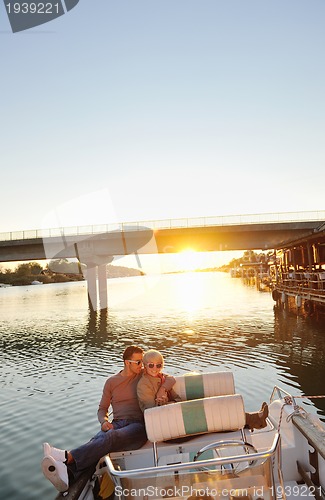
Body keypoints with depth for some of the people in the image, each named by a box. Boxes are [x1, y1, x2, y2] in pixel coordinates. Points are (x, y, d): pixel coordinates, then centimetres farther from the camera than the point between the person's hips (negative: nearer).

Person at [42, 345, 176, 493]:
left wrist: (162, 389, -13)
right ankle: (68, 477, -56)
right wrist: (104, 421, -4)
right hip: (117, 424, 3)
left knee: (111, 437, -36)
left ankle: (67, 456, -52)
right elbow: (102, 408, 18)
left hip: (138, 425, -3)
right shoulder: (111, 381, 14)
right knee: (96, 442, -32)